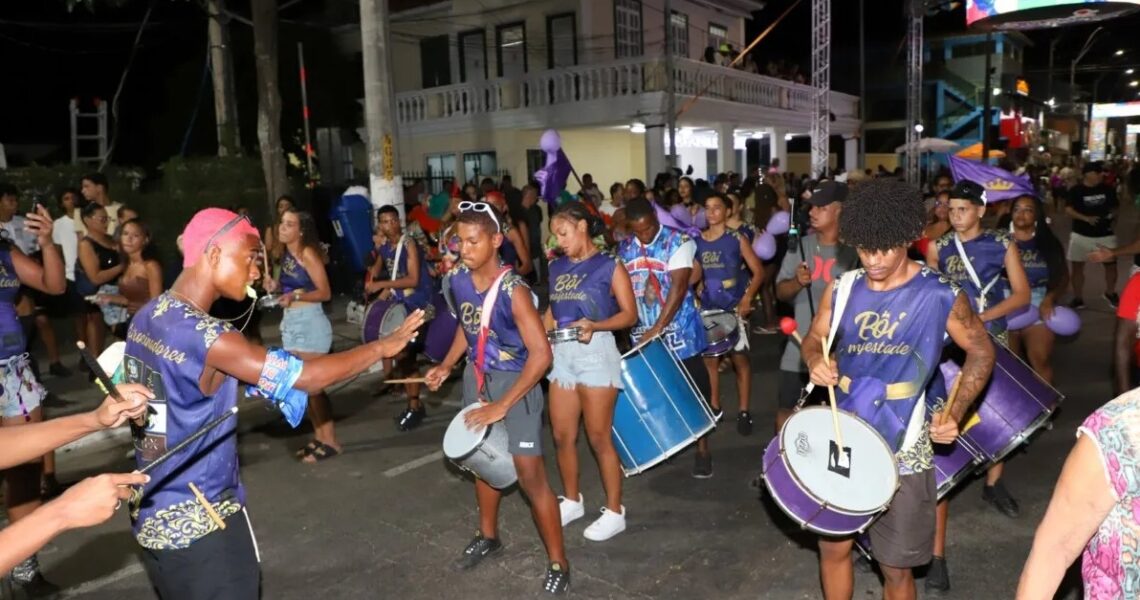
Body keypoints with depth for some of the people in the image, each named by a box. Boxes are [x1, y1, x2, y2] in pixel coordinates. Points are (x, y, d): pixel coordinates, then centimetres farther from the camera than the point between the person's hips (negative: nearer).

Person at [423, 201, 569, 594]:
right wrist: (446, 365, 2)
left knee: (529, 473, -6)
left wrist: (503, 405, -29)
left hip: (515, 383, -7)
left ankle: (558, 563, 9)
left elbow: (541, 354, -28)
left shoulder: (513, 290, -26)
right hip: (476, 378, 7)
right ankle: (488, 536, 42)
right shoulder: (457, 279, -6)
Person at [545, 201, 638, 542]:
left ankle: (614, 512, 13)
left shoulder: (609, 266, -7)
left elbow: (630, 314, -10)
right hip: (562, 353, 6)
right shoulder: (557, 267, 10)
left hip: (596, 353, -6)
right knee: (562, 435, 10)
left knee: (599, 438, 0)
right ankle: (572, 500, 30)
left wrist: (594, 325, -25)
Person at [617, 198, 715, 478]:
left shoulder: (677, 241, -10)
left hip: (678, 330, -4)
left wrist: (658, 328, -24)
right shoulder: (624, 249, 5)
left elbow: (679, 286, -18)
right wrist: (636, 326, -1)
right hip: (643, 333, 4)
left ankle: (702, 448, 15)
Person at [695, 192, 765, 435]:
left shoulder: (737, 239, -4)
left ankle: (744, 411, 11)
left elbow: (758, 272, -6)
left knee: (740, 358, 2)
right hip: (707, 309, 4)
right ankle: (714, 407, 24)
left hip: (734, 307, -4)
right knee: (709, 358, 10)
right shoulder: (697, 241, 5)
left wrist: (747, 298, -17)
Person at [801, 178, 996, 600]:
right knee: (833, 545, 15)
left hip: (901, 450, -3)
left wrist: (956, 412, -13)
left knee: (895, 565, 9)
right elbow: (814, 339, 11)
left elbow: (981, 352, 0)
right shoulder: (843, 288, 0)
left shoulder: (940, 296, -11)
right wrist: (816, 362, -13)